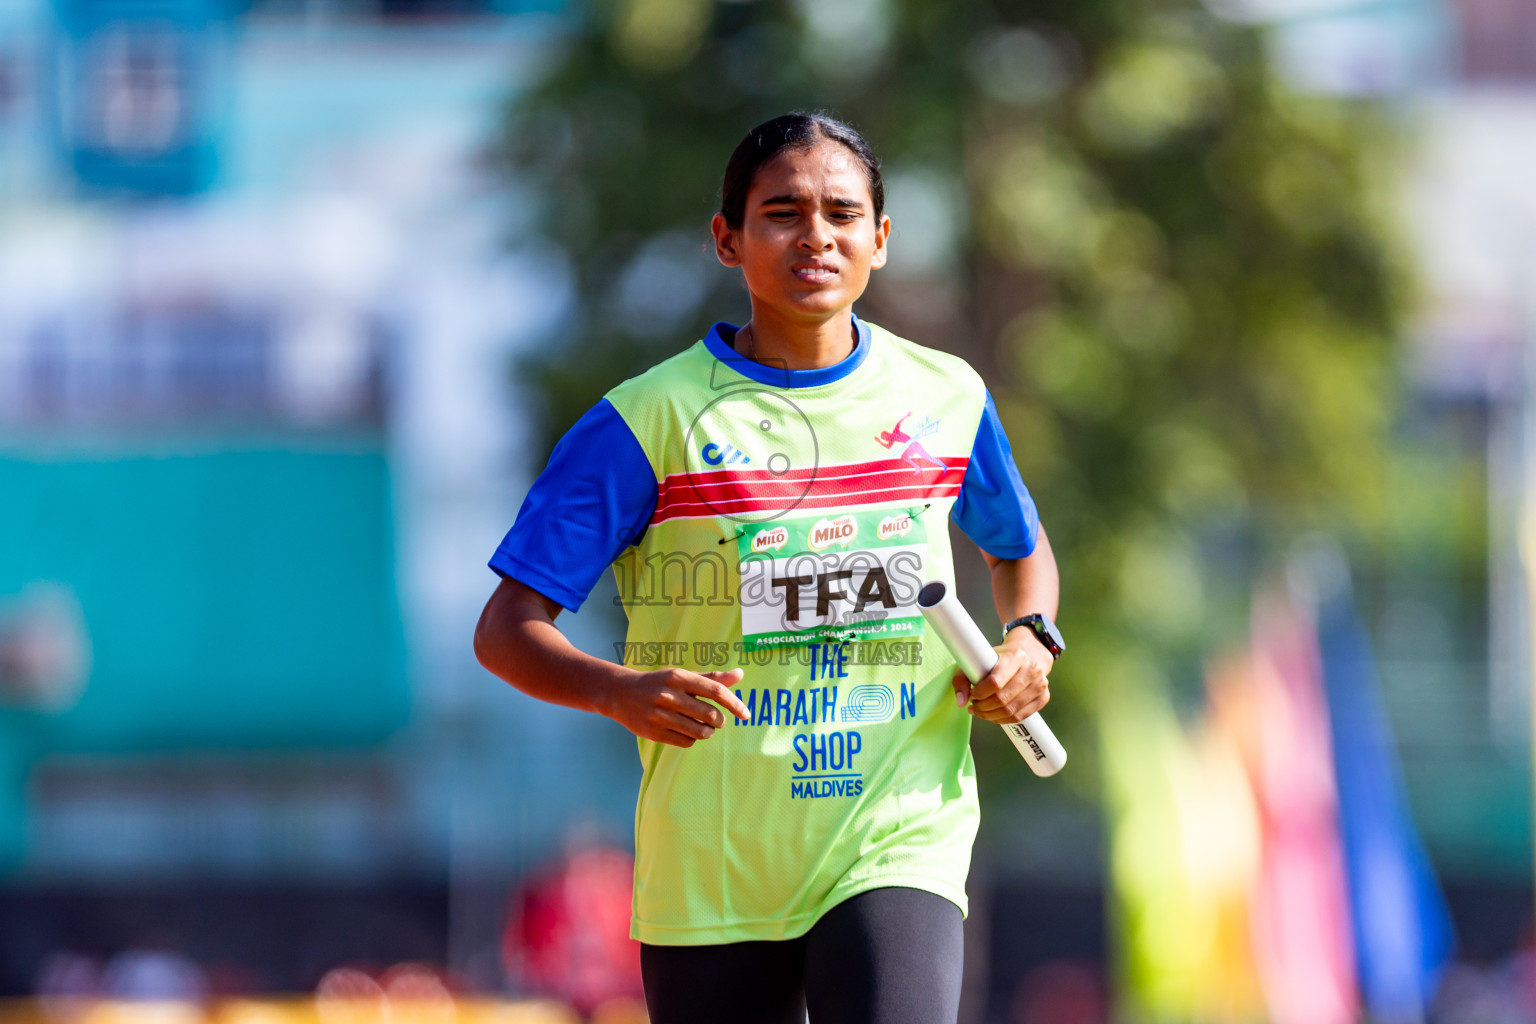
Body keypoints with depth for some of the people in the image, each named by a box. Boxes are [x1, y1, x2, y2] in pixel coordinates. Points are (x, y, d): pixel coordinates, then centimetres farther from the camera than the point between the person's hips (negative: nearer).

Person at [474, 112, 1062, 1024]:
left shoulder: (948, 399, 6)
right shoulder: (650, 422, -4)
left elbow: (1019, 546, 27)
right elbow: (508, 632, -5)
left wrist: (1031, 641, 5)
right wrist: (623, 692, -26)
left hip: (898, 843, 1)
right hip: (711, 872, 0)